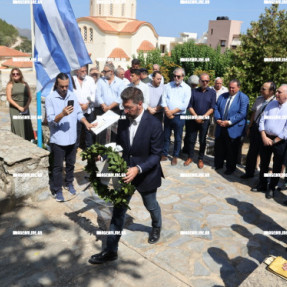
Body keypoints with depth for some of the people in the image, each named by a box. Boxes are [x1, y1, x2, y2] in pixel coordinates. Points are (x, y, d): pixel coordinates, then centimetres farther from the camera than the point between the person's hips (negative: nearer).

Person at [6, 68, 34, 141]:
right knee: (17, 126, -7)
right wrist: (19, 107, -11)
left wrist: (26, 106, -9)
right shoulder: (10, 85, 3)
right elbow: (9, 98, -4)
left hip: (25, 108, 2)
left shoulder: (25, 84, 9)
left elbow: (30, 97, 6)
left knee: (27, 126, -1)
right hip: (14, 108, -2)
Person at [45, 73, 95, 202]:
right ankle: (57, 190, 22)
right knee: (58, 166, 7)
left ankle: (69, 184, 39)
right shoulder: (50, 98, -12)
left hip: (72, 138, 5)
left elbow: (79, 113, 6)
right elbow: (51, 120, -17)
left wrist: (86, 123, -10)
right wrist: (62, 114, -34)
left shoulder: (72, 96, 3)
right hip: (58, 139, -4)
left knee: (71, 163, 19)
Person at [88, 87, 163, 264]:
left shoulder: (154, 124, -21)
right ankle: (111, 251, 19)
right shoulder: (123, 122, -6)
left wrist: (138, 169, -31)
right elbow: (120, 146, 6)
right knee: (118, 211, 6)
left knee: (151, 206, 22)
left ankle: (157, 227, 56)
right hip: (125, 173, 3)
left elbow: (156, 155, -18)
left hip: (146, 175, -3)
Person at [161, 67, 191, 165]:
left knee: (178, 138, 6)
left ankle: (175, 156, 20)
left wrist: (172, 112, -14)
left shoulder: (187, 88, -3)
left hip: (179, 116, -2)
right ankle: (164, 155, 22)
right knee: (166, 136, 10)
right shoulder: (168, 86, 6)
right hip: (168, 116, 2)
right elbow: (164, 99, 0)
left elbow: (184, 104, -11)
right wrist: (167, 111, -14)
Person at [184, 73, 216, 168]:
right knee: (191, 139, 6)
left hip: (205, 120, -1)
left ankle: (200, 159, 18)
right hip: (193, 119, 1)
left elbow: (212, 107, -4)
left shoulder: (212, 92, 1)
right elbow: (190, 106, 0)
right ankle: (190, 157, 19)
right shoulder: (194, 91, 4)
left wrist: (204, 116, -16)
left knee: (202, 140, 7)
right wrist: (196, 116, -12)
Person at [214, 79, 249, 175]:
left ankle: (230, 168, 24)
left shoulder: (243, 98, -7)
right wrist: (217, 119, -9)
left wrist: (229, 122, -21)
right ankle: (218, 165, 33)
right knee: (218, 148, 14)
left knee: (232, 150, 7)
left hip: (234, 129, -5)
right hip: (221, 127, 5)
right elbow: (216, 108, 9)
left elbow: (242, 113, -16)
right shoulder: (222, 96, 11)